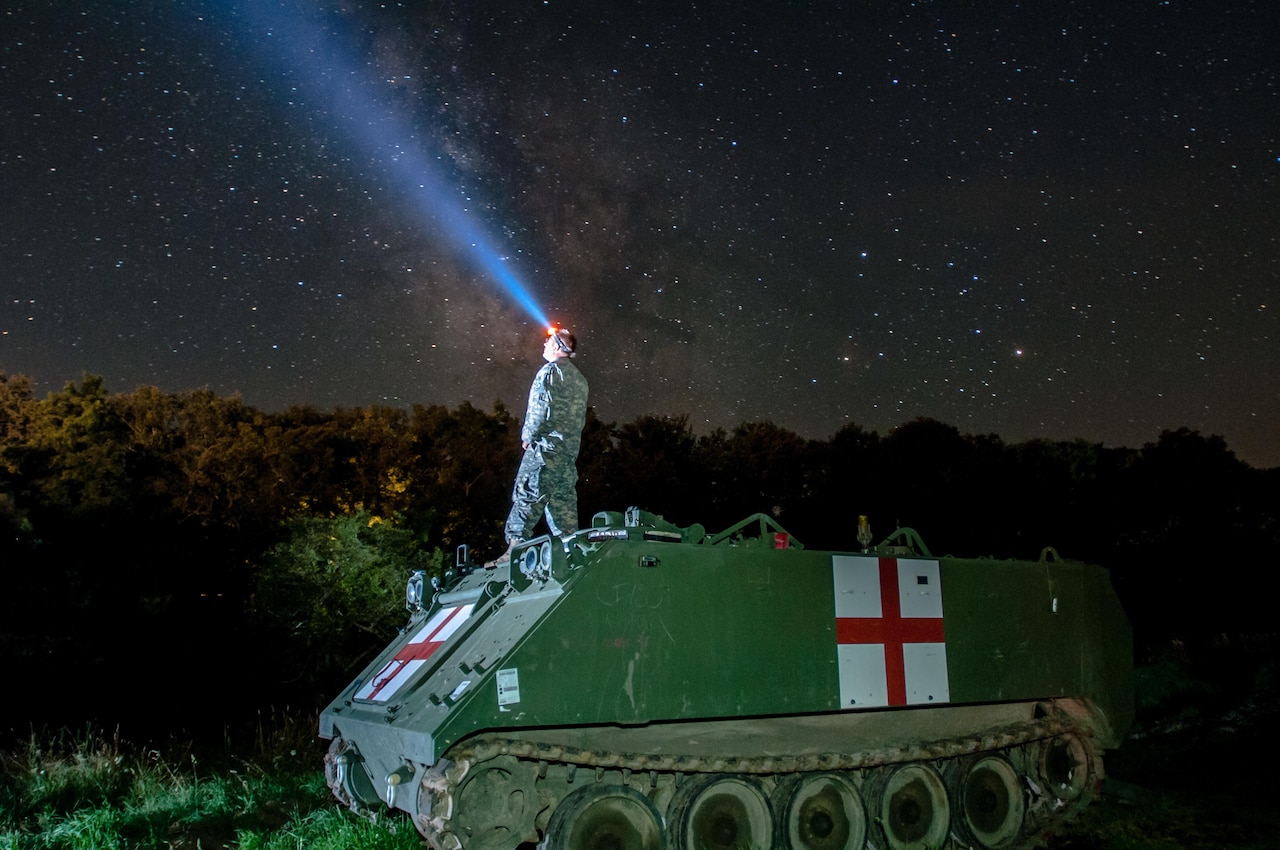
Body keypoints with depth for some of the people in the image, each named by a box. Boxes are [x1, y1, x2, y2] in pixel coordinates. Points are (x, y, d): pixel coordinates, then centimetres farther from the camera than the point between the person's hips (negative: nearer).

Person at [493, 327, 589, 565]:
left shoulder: (550, 371, -6)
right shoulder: (579, 378, 18)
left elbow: (539, 408, -13)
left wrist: (527, 436, -4)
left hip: (546, 446, -8)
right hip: (570, 449, 8)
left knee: (527, 496, -8)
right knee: (564, 500, 10)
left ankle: (515, 547, -11)